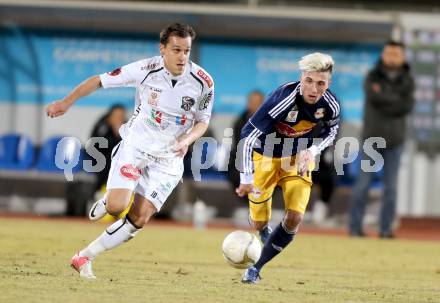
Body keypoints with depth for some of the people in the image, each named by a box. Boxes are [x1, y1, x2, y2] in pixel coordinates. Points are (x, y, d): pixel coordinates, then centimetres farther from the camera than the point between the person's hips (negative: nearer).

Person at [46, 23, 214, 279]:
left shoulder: (203, 82, -11)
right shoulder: (145, 69, -15)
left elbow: (203, 121, 4)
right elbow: (100, 81, -2)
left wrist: (187, 139, -16)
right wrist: (67, 102, 1)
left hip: (168, 159, 2)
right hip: (135, 146, -1)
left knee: (139, 218, -10)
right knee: (116, 207, -22)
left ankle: (85, 258, 6)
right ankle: (107, 201, 18)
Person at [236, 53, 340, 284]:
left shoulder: (330, 105, -20)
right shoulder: (283, 100, -36)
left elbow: (330, 130, 4)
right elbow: (248, 135, -32)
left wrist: (312, 150, -15)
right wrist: (246, 178, -33)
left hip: (298, 159, 3)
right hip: (265, 157, -3)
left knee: (295, 217, -13)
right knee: (259, 223, 2)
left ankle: (256, 267, 4)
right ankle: (264, 233, 42)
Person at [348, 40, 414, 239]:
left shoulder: (407, 81, 0)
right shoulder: (373, 77, -6)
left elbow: (406, 108, -14)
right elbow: (374, 97, -25)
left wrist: (384, 100, -20)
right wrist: (396, 98, -15)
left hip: (395, 140, 2)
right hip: (372, 138, -2)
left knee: (390, 186, -1)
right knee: (363, 183, -4)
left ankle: (386, 228, 4)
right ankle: (355, 227, 1)